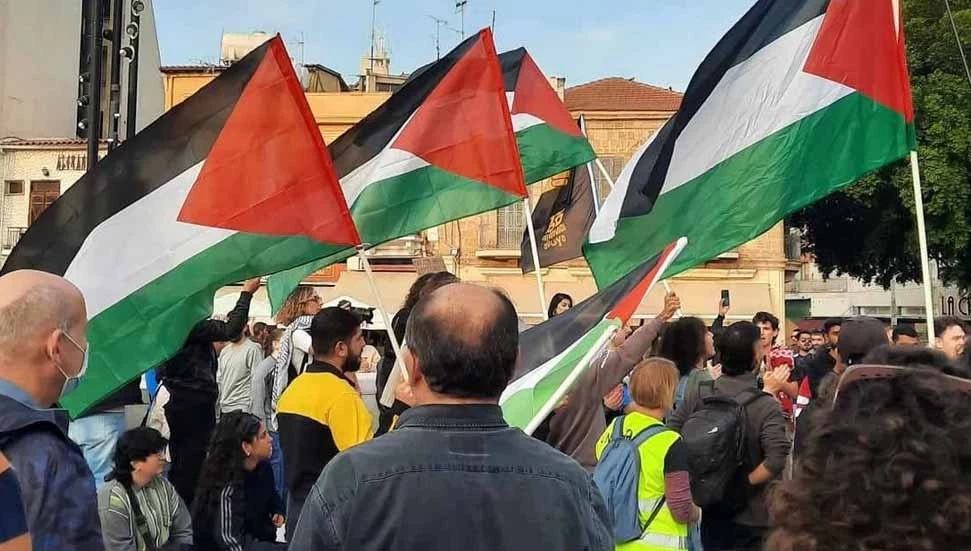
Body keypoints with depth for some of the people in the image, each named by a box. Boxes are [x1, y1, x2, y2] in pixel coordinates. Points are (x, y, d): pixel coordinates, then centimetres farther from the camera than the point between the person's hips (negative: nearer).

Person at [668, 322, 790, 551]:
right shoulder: (766, 406, -20)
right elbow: (776, 460, -32)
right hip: (750, 518, -3)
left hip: (707, 510, 4)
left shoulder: (698, 395, -9)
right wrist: (745, 483, -18)